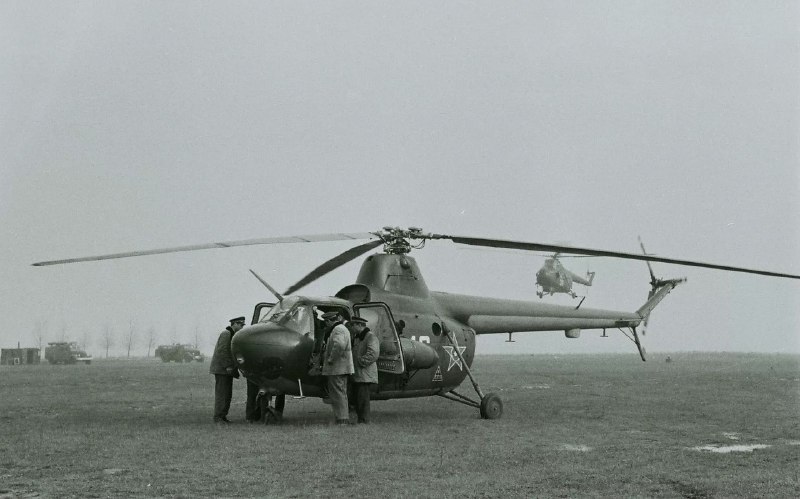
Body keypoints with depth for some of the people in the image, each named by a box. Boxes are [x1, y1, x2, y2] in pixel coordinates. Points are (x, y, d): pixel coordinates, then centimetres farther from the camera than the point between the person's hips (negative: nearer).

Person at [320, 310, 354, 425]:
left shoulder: (338, 330, -14)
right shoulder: (344, 329, 20)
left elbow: (339, 345, -33)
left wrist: (331, 359, -23)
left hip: (336, 369, -11)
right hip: (342, 369, 11)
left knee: (337, 394, -8)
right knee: (341, 394, 15)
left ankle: (341, 419, -9)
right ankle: (345, 418, 19)